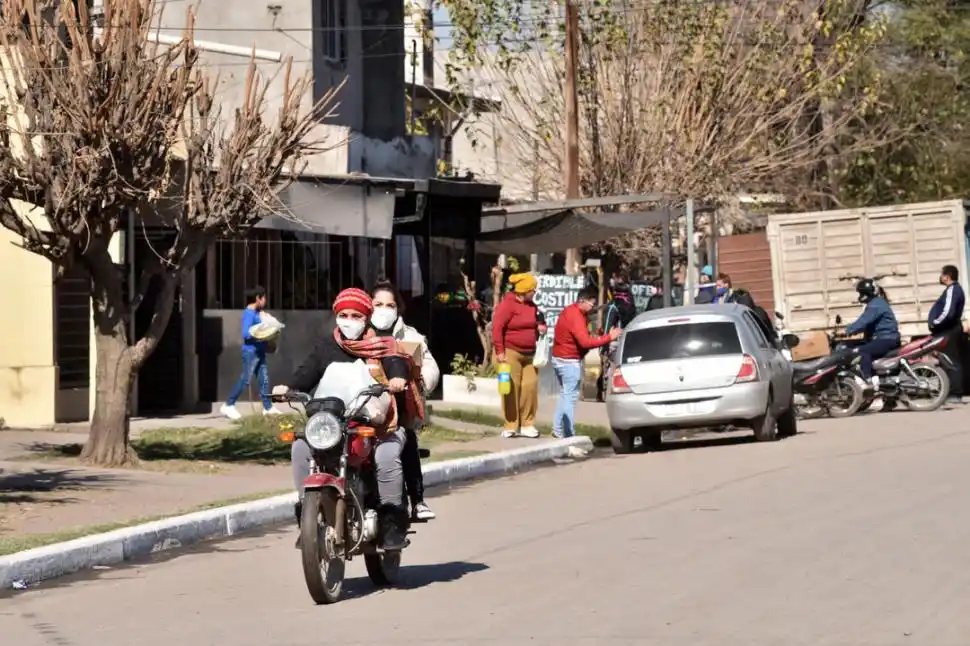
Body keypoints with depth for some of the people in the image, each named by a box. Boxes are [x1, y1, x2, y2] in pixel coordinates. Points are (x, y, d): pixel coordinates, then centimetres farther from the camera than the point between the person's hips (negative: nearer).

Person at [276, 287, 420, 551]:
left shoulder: (381, 345, 6)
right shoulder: (327, 345, 15)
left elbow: (397, 362, -10)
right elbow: (309, 372, 6)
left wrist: (399, 378, -34)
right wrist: (289, 387, -14)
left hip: (376, 423, -3)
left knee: (386, 455, -32)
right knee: (301, 448, -19)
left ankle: (393, 519, -21)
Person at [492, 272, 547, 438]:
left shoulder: (531, 305, 13)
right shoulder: (508, 304, -12)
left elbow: (538, 322, 29)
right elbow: (497, 327, -17)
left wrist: (541, 326, 4)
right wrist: (499, 351, -21)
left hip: (529, 354, 7)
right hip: (510, 353, -7)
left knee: (530, 387, 1)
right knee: (512, 389, -6)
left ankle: (527, 425, 9)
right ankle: (510, 427, -1)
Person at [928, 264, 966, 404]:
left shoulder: (952, 290, -16)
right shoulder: (955, 289, 18)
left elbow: (948, 313, -27)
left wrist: (935, 323, -15)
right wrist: (937, 324, 13)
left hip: (949, 331, -11)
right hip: (951, 329, 11)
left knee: (951, 362, -11)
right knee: (954, 361, 11)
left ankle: (955, 394, -13)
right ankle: (956, 392, 13)